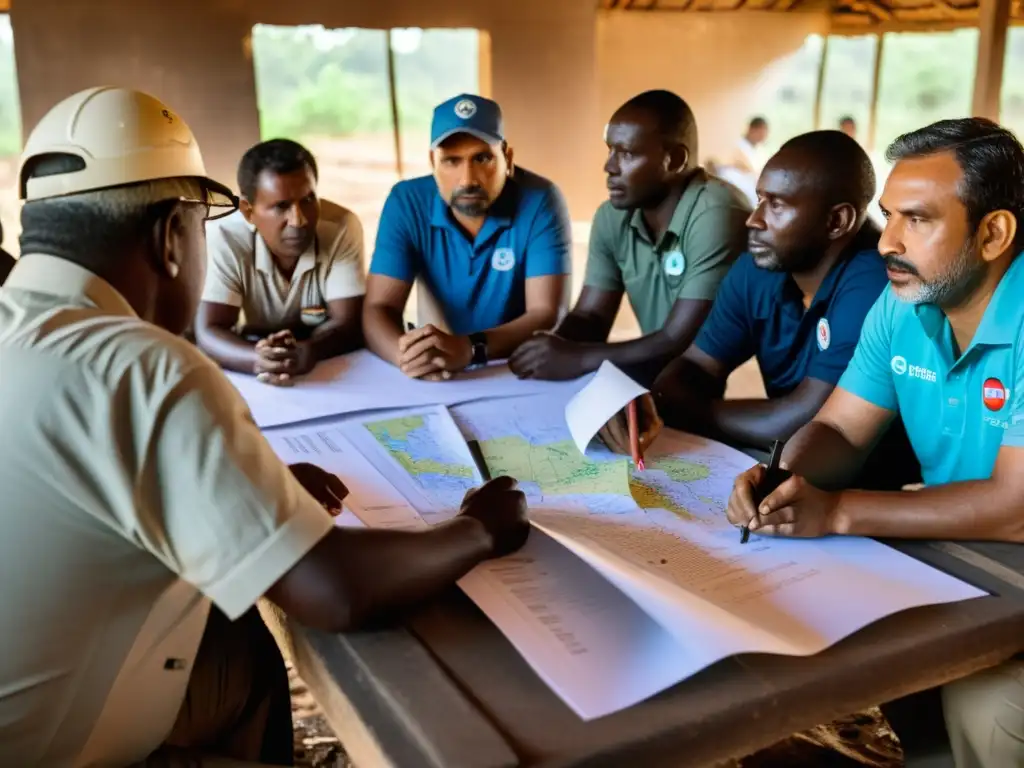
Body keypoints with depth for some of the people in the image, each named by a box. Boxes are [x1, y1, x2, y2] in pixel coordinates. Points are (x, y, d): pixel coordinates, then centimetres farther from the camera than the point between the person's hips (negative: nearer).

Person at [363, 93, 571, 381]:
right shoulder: (406, 202, -8)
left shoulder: (540, 201, -14)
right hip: (440, 379, 1)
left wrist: (470, 349, -37)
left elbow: (547, 315, -20)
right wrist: (408, 355, -34)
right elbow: (378, 309, -12)